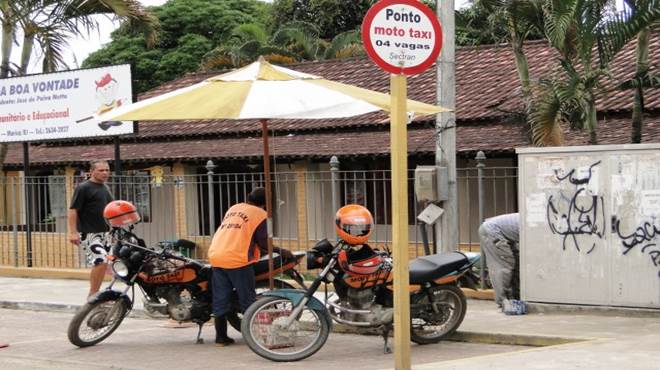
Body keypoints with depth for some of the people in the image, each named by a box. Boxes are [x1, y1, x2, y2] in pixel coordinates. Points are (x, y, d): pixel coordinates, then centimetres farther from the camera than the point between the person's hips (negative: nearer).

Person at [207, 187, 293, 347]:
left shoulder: (233, 208, 23)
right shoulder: (260, 214, 2)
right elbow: (262, 242, -4)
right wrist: (280, 251, 11)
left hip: (216, 257, 6)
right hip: (237, 260, -6)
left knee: (220, 299, 9)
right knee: (248, 299, 4)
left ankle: (221, 337, 12)